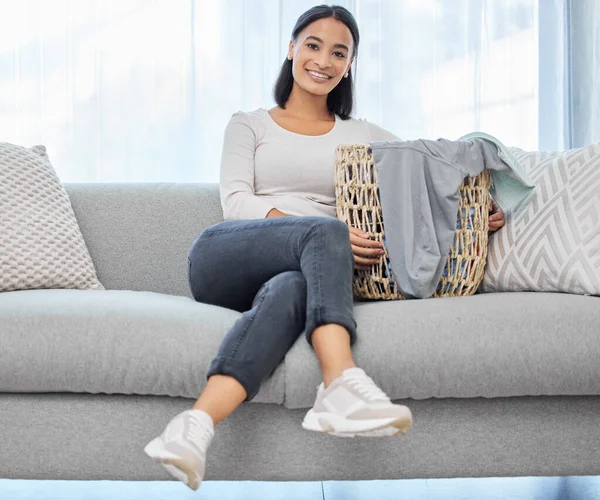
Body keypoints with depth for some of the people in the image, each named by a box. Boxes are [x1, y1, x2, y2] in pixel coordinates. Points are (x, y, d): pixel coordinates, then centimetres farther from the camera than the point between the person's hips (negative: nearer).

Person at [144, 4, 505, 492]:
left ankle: (198, 425, -57)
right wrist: (330, 237, -15)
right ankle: (343, 384, -49)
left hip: (299, 273, 1)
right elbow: (236, 202, 3)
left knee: (289, 291, -39)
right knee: (324, 231, -32)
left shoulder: (362, 136, 28)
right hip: (224, 257, -1)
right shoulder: (249, 124, 22)